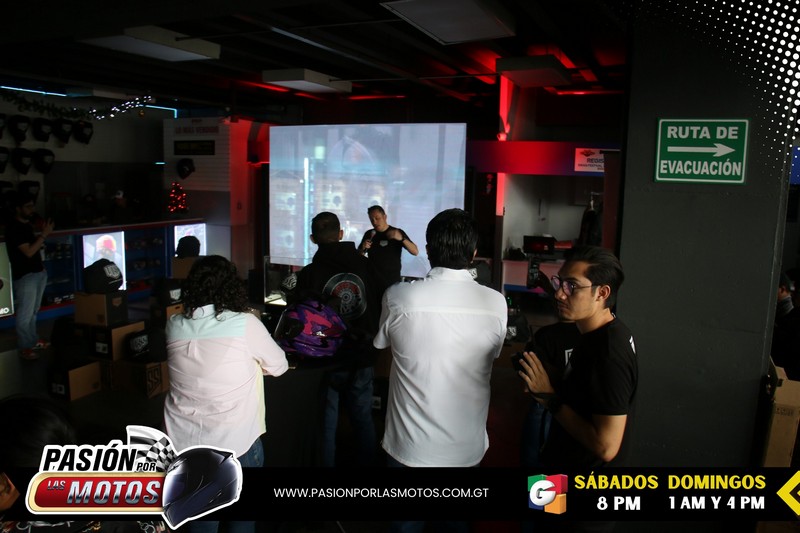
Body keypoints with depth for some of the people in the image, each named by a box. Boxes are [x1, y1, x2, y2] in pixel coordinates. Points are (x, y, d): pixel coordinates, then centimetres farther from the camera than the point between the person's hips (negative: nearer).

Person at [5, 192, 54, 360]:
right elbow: (28, 251, -20)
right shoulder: (13, 228, -15)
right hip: (25, 276, -9)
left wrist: (42, 235, 6)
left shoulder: (27, 224, 11)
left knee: (33, 311, 17)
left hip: (38, 272, 9)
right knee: (25, 314, -2)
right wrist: (44, 235, -20)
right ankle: (24, 347, 7)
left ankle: (33, 340, 28)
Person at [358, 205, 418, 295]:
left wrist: (401, 238, -25)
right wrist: (363, 248, -7)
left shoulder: (397, 232, 0)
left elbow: (415, 252, -9)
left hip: (393, 283, -3)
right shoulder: (369, 234, 9)